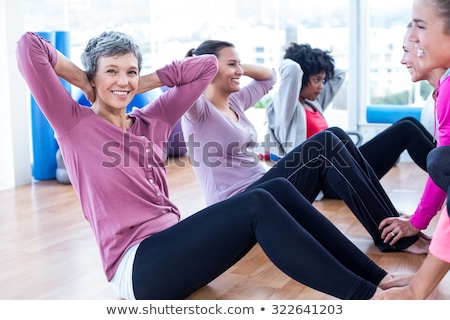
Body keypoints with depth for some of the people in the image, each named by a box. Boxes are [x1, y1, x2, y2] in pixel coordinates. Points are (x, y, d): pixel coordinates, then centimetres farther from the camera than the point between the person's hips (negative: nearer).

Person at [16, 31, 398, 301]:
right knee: (257, 205, -25)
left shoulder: (151, 123, 19)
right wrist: (83, 80, 6)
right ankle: (365, 296, -24)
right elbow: (29, 47, -7)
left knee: (278, 189, -13)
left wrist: (142, 83, 16)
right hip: (138, 266, -7)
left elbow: (206, 65, 21)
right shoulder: (74, 124, 4)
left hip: (174, 246, 7)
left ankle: (377, 278, -11)